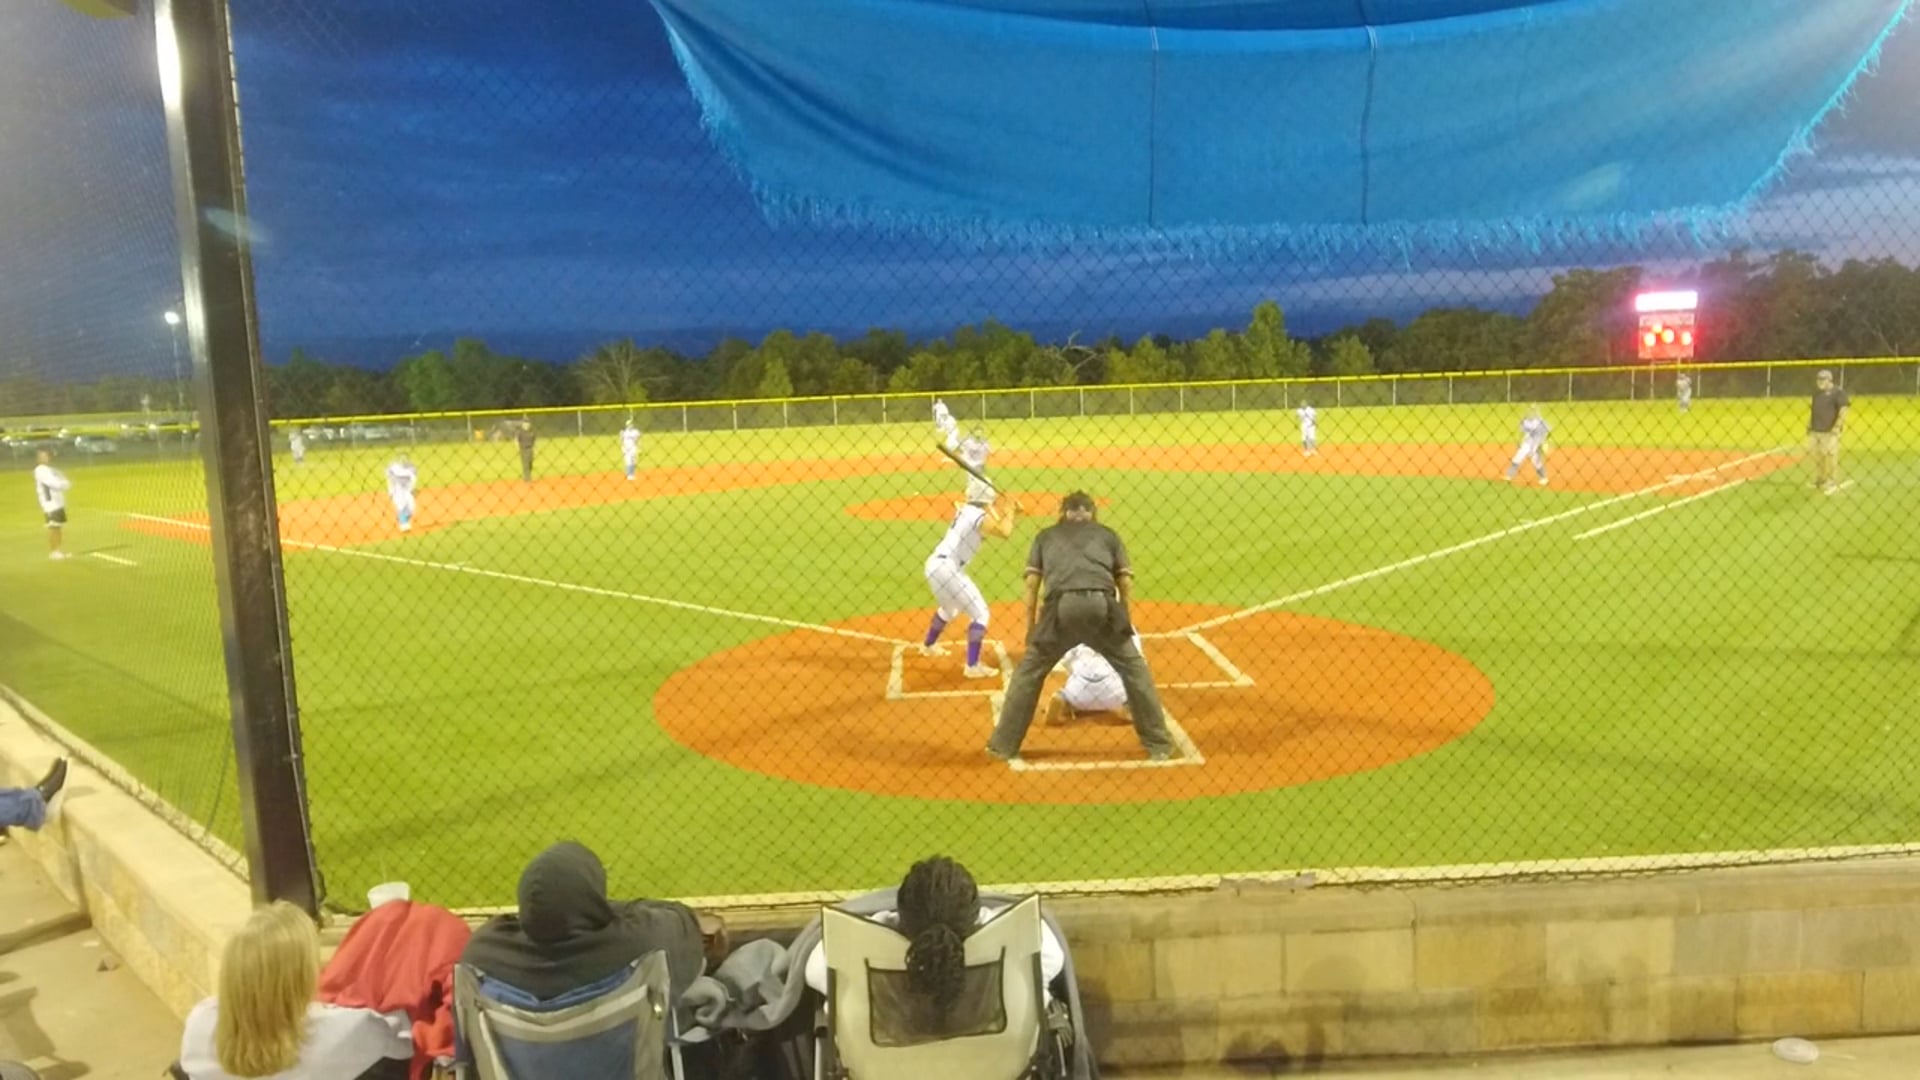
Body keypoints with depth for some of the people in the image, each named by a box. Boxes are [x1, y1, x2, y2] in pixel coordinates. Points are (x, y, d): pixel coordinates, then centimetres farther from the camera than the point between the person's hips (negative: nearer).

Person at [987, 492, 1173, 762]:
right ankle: (1158, 745, 19)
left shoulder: (1046, 535, 28)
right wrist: (1124, 627, 24)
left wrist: (1031, 628, 21)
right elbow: (1125, 583, 19)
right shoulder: (1107, 534, 28)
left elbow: (1032, 583, 18)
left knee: (1029, 672, 16)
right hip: (1102, 604, 0)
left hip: (1062, 606, 0)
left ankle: (1003, 746, 18)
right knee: (1134, 670, 18)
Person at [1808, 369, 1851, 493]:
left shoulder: (1837, 392, -7)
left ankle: (1832, 483, -2)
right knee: (1817, 457, 13)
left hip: (1830, 432, -7)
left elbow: (1844, 410, -12)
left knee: (1831, 457, -8)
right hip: (1815, 431, 7)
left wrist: (1838, 426, -20)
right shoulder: (1817, 393, 16)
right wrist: (1808, 425, 17)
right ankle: (1818, 480, 24)